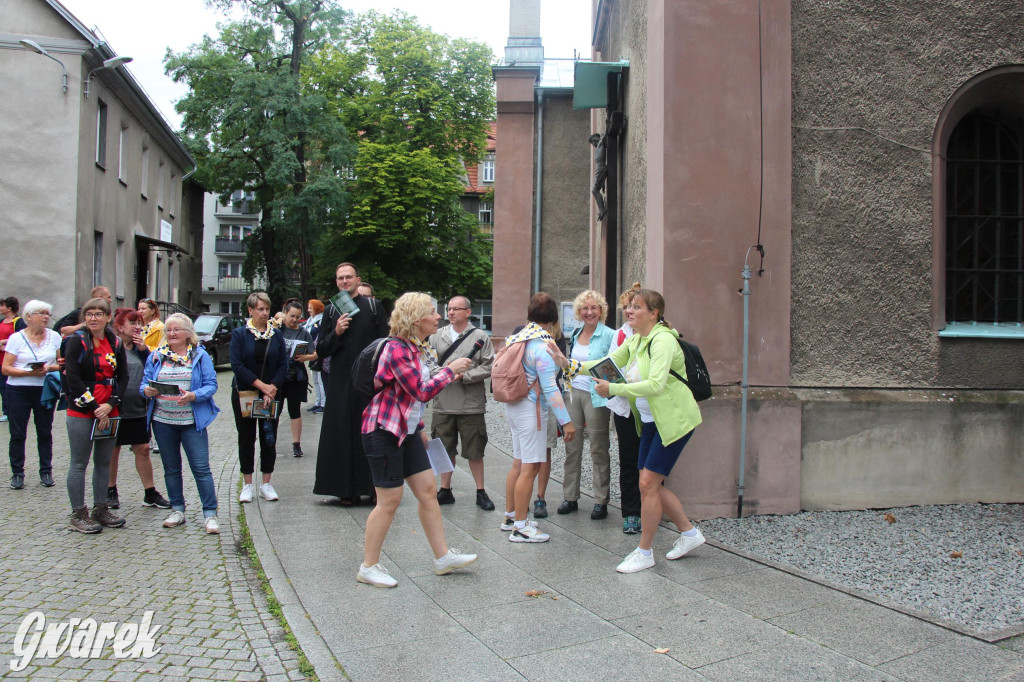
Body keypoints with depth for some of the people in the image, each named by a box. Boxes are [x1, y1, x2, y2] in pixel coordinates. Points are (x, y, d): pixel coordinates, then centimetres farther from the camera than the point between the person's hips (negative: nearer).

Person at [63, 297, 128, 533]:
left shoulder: (116, 343, 9)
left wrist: (109, 405, -9)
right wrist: (95, 409, -14)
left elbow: (123, 378, 6)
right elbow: (73, 378, -12)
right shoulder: (76, 341, -4)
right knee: (79, 463, 1)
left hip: (108, 412, 5)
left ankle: (100, 509, 21)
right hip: (82, 412, -4)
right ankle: (78, 515, 8)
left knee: (104, 462, 11)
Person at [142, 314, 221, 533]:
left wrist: (193, 396, -22)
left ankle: (210, 514, 0)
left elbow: (211, 385, -4)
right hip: (162, 420, 3)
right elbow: (144, 383, 9)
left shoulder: (200, 356, 1)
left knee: (201, 467, -5)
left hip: (192, 421, -3)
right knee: (171, 467, 12)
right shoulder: (156, 356, 10)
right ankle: (177, 511, 24)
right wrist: (147, 390, -14)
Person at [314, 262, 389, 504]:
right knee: (343, 433, 3)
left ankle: (375, 486, 7)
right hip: (341, 382, 2)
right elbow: (321, 351, 8)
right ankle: (348, 490, 9)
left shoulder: (373, 307, 4)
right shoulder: (331, 311, 11)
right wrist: (336, 334, -10)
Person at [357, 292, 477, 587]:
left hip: (407, 430, 9)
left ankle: (443, 556, 19)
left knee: (427, 490, 9)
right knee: (390, 500, -3)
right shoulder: (396, 349, -20)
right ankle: (369, 567, 12)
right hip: (384, 430, -9)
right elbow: (422, 392, -24)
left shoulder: (418, 348, 11)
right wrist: (450, 370, -13)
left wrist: (420, 428, 19)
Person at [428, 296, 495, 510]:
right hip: (443, 402, 3)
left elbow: (488, 367, -6)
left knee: (474, 451, 5)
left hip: (471, 404, -3)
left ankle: (481, 492, 17)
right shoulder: (437, 335, 8)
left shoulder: (481, 337, -1)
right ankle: (445, 490, 25)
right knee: (444, 449, 12)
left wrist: (463, 375, -15)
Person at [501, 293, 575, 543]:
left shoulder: (517, 338, 7)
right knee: (530, 468, -3)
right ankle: (520, 527, 2)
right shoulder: (544, 344, -17)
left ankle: (511, 517, 28)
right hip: (532, 409, -9)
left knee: (518, 464, 17)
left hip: (514, 406, 9)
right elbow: (549, 388, -21)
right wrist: (566, 421, -19)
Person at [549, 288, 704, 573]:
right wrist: (569, 365, -2)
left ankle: (644, 552, 7)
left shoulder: (662, 340, -20)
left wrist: (613, 389, -30)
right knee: (651, 485, 11)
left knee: (648, 483, -7)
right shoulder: (634, 340, 7)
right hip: (651, 421, 9)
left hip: (673, 421, -9)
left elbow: (656, 384, -32)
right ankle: (689, 532, 29)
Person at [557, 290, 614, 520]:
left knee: (598, 450, 2)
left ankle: (601, 501, 11)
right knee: (572, 447, 10)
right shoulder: (575, 334, 12)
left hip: (595, 396, -6)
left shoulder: (609, 335, -8)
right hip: (573, 393, 6)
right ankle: (570, 497, 19)